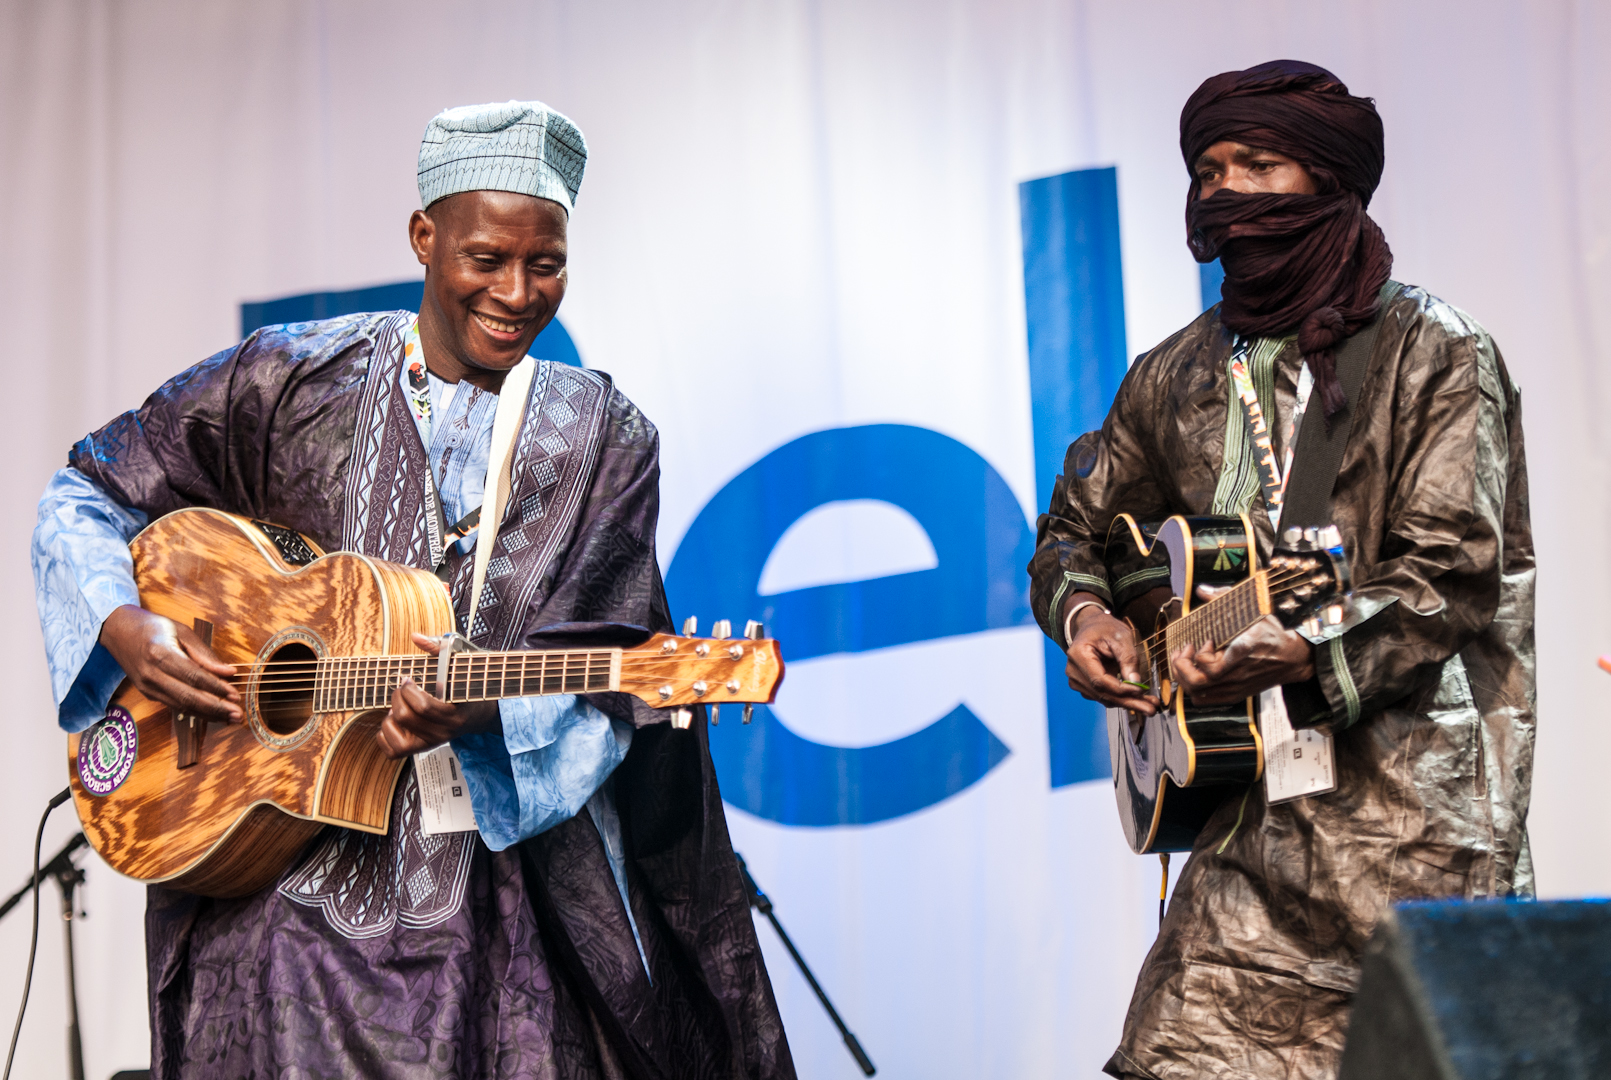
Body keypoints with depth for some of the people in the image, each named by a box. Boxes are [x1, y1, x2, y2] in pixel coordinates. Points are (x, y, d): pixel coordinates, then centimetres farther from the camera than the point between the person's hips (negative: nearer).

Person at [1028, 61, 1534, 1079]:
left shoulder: (1436, 354, -3)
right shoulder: (1178, 376, 14)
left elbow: (1452, 575, -12)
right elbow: (1075, 525, 25)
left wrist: (1308, 659, -28)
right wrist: (1084, 614, 2)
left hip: (1412, 795, -4)